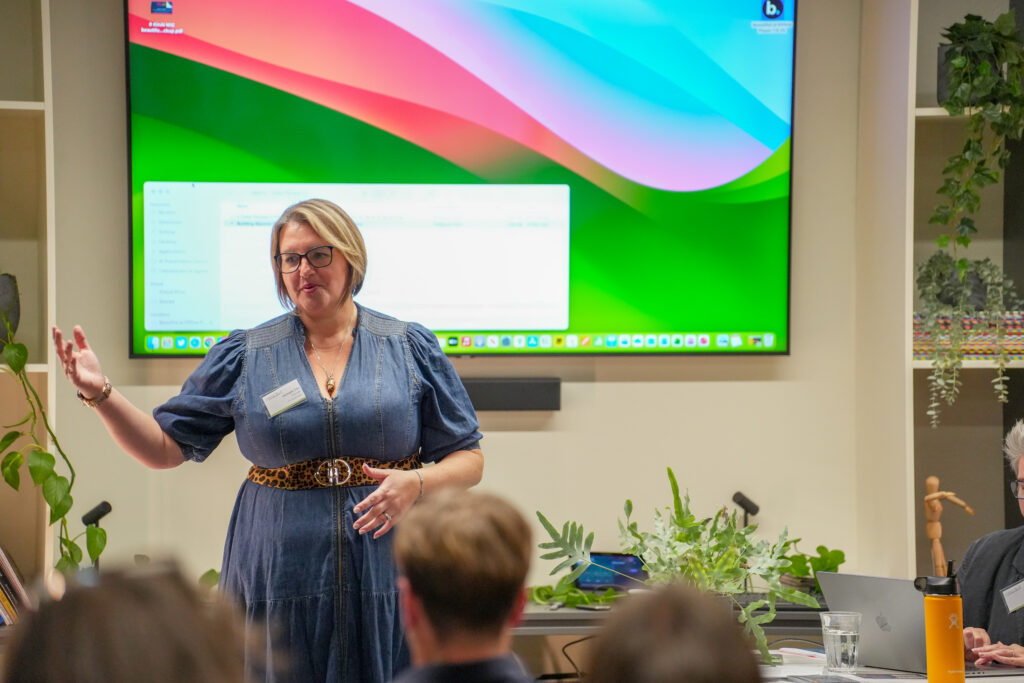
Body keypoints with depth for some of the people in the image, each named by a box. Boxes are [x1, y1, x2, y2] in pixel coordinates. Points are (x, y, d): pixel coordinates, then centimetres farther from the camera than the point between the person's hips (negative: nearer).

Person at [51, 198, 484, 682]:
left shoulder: (410, 348, 6)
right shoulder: (244, 356, 8)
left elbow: (469, 459, 7)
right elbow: (165, 446, 9)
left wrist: (416, 483, -13)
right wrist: (99, 394, -5)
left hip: (389, 575, -1)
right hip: (279, 583, 1)